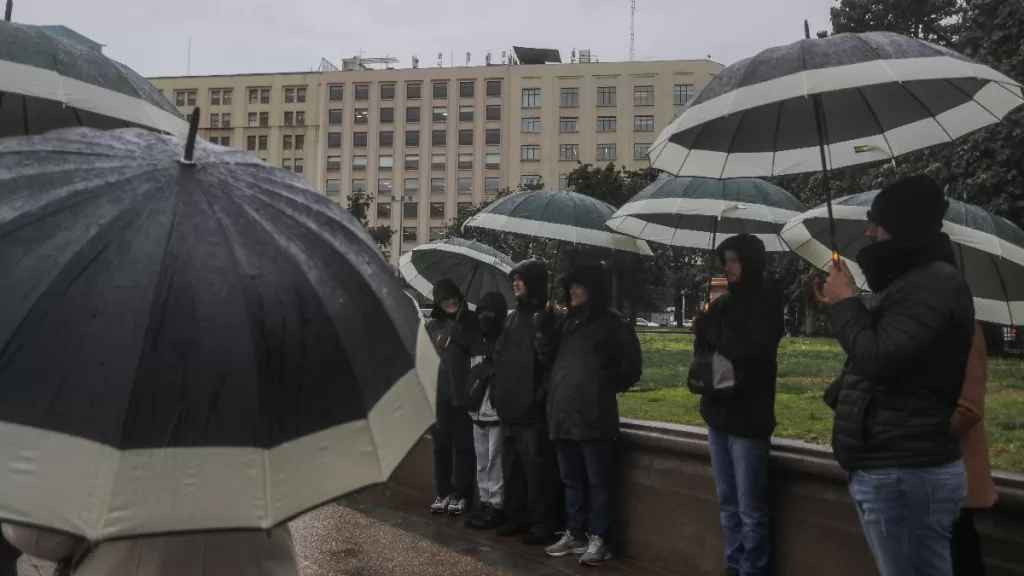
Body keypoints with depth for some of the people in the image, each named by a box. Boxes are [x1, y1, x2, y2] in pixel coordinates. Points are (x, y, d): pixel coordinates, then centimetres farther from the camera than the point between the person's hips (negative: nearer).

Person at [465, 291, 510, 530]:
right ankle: (485, 502, 21)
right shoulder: (477, 341, 16)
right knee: (482, 463, 13)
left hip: (497, 412, -8)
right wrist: (470, 401, 16)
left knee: (495, 462, -3)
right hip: (478, 412, 8)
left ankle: (497, 507, 3)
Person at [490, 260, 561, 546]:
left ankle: (543, 524, 7)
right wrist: (497, 393, 12)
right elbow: (499, 359, 20)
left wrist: (540, 399, -18)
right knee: (511, 470, 16)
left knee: (538, 471, -3)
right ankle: (515, 517, 27)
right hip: (509, 411, 8)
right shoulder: (512, 318, 16)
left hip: (533, 412, -8)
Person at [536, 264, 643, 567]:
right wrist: (545, 330, 2)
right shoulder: (565, 321, 16)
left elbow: (631, 369, -2)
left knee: (598, 481, 0)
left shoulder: (614, 323, -2)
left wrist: (604, 387, -6)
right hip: (563, 414, 6)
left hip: (594, 417, -6)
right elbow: (549, 359, 16)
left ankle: (599, 539, 9)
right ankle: (575, 534, 25)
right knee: (571, 480, 15)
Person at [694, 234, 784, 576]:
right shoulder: (722, 303, 13)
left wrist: (712, 330, -10)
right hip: (719, 415, 6)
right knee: (728, 505, 13)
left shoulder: (767, 303, -4)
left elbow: (755, 352, -19)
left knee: (750, 509, -3)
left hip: (748, 418, -6)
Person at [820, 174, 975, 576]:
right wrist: (843, 305, 10)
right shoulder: (915, 282, 20)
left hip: (905, 474, -11)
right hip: (897, 468, 11)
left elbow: (876, 359, -24)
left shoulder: (935, 283, -16)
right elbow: (879, 353, 24)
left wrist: (844, 302, -9)